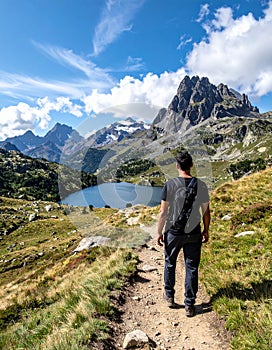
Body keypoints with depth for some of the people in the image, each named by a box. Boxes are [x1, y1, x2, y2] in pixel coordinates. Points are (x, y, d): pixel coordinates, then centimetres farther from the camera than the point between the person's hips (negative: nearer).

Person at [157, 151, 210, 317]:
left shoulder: (170, 185, -14)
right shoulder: (201, 185, -7)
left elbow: (163, 212, -12)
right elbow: (206, 212, 1)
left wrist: (159, 232, 0)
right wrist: (206, 230, 15)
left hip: (173, 233, -1)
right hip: (194, 234, 2)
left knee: (170, 264, 20)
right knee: (192, 268, 14)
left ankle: (169, 296, 36)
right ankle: (190, 305, 24)